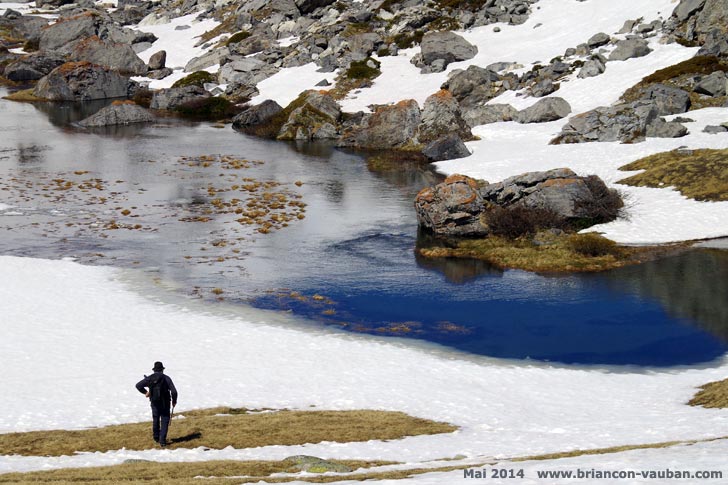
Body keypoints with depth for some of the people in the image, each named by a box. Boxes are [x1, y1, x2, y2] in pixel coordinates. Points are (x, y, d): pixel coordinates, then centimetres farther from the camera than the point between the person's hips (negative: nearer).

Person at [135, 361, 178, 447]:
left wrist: (145, 392, 10)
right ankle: (162, 440, -7)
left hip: (154, 403, 3)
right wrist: (174, 401, 3)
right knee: (164, 421, 3)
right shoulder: (166, 378, -8)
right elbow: (174, 391, -13)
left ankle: (156, 437, 35)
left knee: (155, 419, 22)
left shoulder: (150, 378, -1)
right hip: (165, 403, -3)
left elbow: (138, 385, -4)